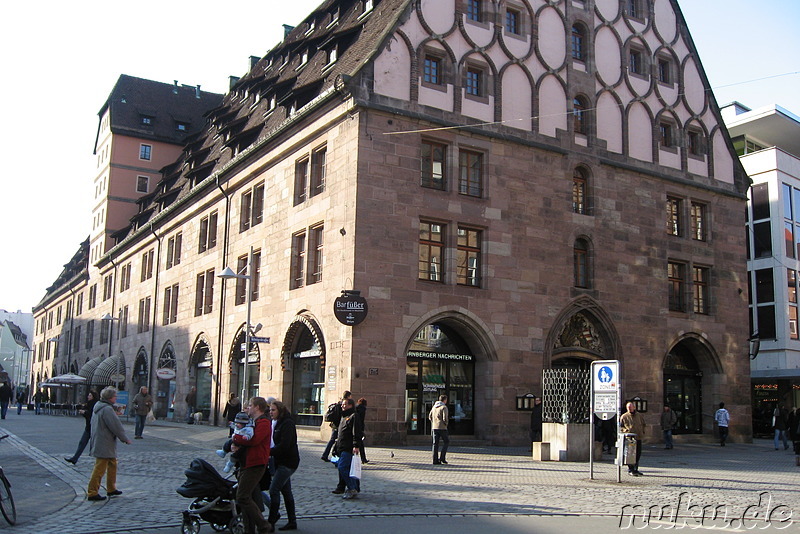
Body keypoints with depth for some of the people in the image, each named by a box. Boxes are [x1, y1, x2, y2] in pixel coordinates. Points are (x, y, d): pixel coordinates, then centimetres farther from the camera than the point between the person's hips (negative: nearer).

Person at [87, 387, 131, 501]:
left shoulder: (98, 406, 11)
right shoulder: (107, 409, -21)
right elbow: (116, 426, -19)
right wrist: (125, 439, -7)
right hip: (104, 445, -11)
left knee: (112, 464, 20)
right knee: (99, 469, -5)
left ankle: (111, 489, 29)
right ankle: (92, 493, -2)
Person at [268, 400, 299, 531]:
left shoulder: (287, 424, -15)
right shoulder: (278, 424, 14)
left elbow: (284, 445, -23)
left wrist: (269, 453, -21)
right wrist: (271, 454, -2)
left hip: (287, 463, -10)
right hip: (281, 462, 10)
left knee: (274, 490, -12)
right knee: (286, 491, 12)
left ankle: (271, 522, -7)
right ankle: (292, 522, 19)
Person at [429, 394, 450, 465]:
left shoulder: (434, 407, 13)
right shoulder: (444, 407, -8)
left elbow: (430, 417, 16)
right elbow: (445, 418, -17)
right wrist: (446, 424, 1)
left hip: (434, 427, 6)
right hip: (442, 427, -6)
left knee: (435, 443, 5)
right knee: (446, 442, 8)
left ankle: (435, 460, 2)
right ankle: (442, 458, -1)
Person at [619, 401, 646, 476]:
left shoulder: (640, 416, 11)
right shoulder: (624, 416, 3)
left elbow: (644, 425, 22)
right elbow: (620, 427, 7)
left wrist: (642, 432, 8)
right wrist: (625, 430, -11)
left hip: (638, 437, 4)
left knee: (638, 454, 8)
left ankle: (635, 469, 21)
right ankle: (631, 470, 2)